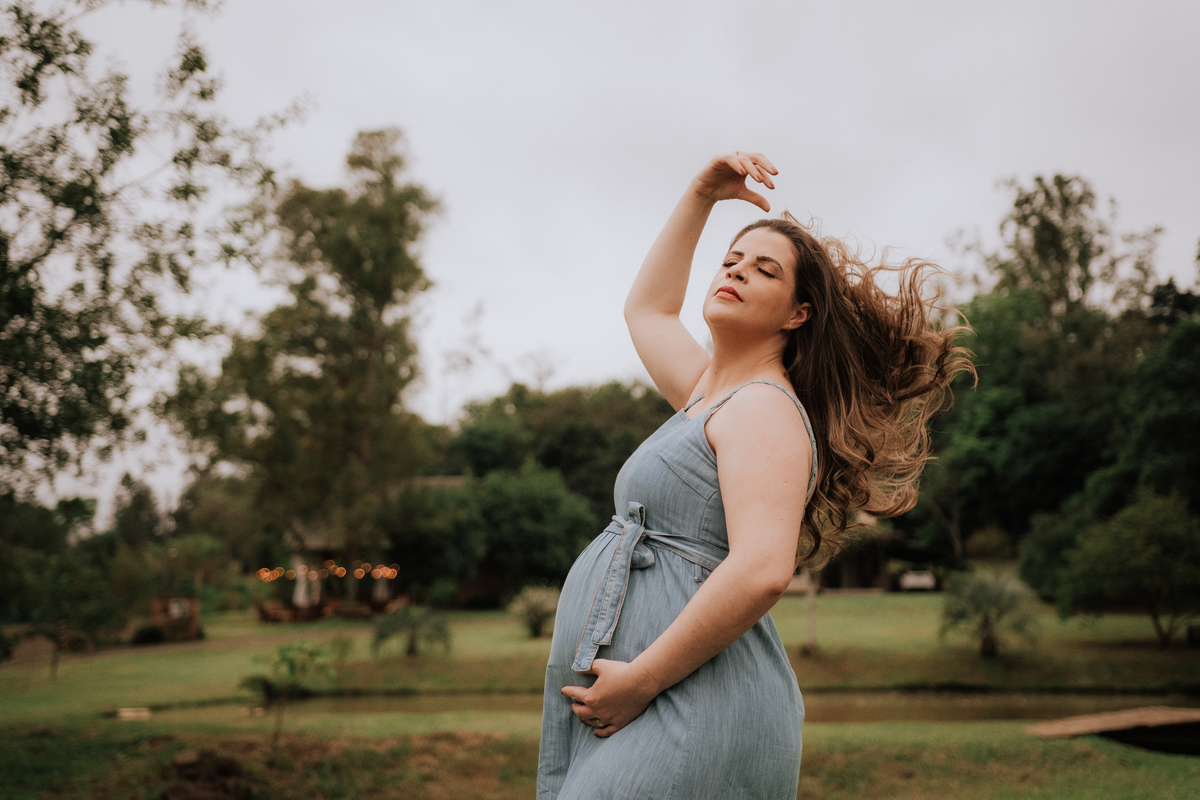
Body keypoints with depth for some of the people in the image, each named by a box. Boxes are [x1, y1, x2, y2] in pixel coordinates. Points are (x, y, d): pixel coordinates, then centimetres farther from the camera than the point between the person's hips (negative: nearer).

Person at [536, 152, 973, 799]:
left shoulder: (765, 409, -9)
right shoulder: (709, 393, 18)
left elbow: (762, 570, -24)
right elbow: (647, 310, 36)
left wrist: (641, 678, -21)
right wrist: (702, 195, 31)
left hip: (694, 710, -9)